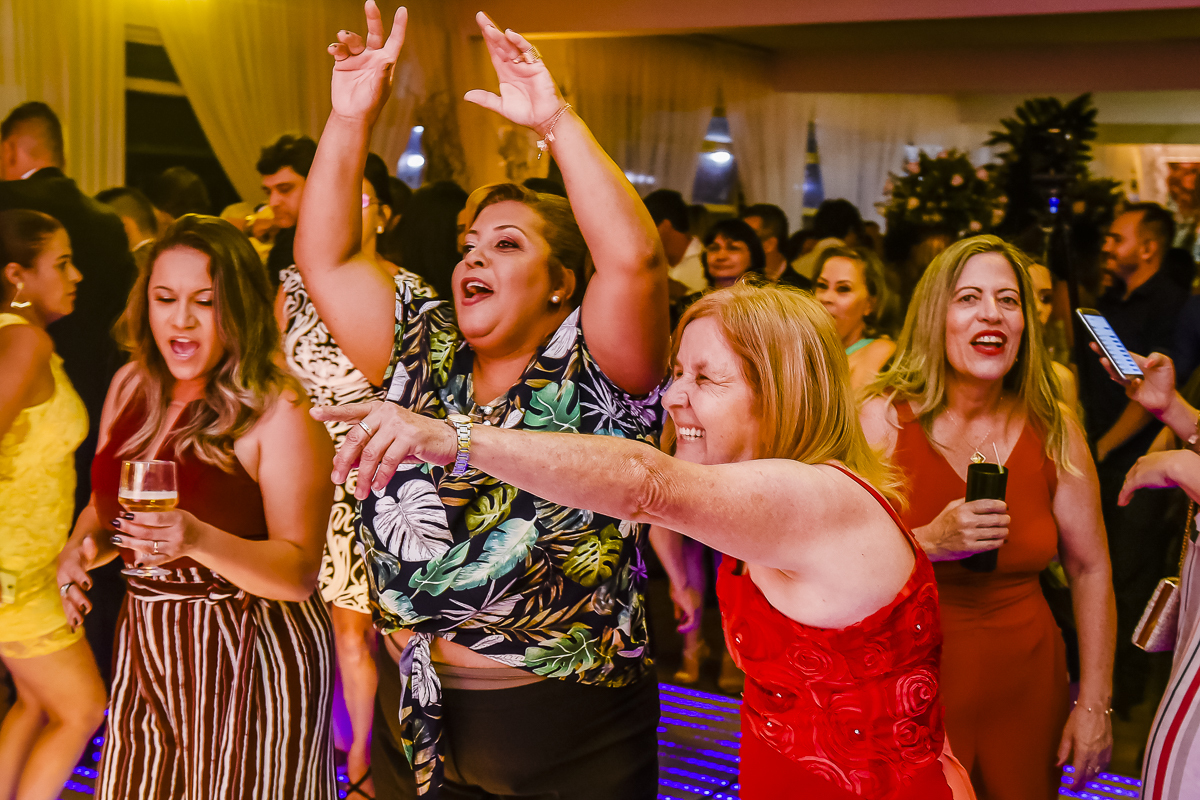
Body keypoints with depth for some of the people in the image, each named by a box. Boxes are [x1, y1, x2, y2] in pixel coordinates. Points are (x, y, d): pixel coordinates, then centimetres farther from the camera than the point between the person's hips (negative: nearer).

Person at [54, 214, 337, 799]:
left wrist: (198, 539, -35)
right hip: (144, 648, 6)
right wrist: (81, 548, -3)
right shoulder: (131, 385, 5)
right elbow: (104, 505, 19)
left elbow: (300, 571, -20)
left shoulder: (281, 413, -16)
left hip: (252, 659, -6)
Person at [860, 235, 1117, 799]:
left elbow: (1090, 568, 4)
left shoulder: (1053, 429, -3)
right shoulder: (883, 419, -11)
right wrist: (930, 542, -27)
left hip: (1026, 686, 3)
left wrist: (1094, 705, 3)